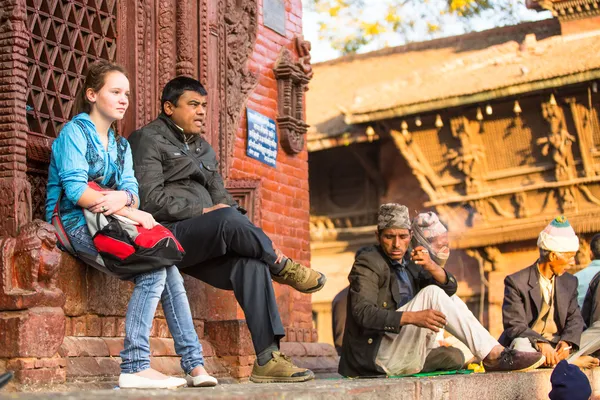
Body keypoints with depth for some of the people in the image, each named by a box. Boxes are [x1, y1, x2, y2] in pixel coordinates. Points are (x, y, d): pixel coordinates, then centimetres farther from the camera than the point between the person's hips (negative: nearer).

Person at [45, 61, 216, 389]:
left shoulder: (121, 146, 24)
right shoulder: (74, 132, 1)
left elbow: (132, 190, 7)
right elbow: (75, 190, -14)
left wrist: (123, 198, -20)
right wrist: (130, 212, -20)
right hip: (79, 225, -7)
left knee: (167, 270, -19)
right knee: (156, 268, -28)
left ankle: (193, 364, -20)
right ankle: (134, 367, -30)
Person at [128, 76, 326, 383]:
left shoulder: (203, 149, 26)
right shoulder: (148, 139, 2)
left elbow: (221, 197, 19)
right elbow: (150, 199, -11)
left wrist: (242, 232, -2)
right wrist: (203, 212, -15)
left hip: (204, 242, 7)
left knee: (250, 263, -24)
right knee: (228, 218, -35)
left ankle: (267, 359, -29)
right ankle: (283, 267, -12)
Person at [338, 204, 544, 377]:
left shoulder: (408, 260, 15)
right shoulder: (367, 263, -6)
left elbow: (450, 287, 5)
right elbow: (363, 313, -22)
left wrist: (431, 266, -17)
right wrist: (412, 317, -35)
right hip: (378, 355, -8)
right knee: (432, 294, -22)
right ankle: (493, 355, -25)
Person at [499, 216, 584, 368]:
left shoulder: (570, 282, 12)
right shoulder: (516, 282, -7)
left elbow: (574, 318, 5)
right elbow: (514, 326, -15)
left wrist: (567, 342, -17)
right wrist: (540, 343, -32)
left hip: (557, 347, 5)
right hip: (529, 344, -5)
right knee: (521, 344, -37)